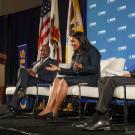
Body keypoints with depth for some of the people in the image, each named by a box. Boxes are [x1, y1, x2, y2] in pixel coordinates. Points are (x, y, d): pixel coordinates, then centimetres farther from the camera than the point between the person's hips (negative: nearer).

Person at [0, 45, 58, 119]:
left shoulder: (53, 62, 15)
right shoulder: (35, 63, 36)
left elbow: (51, 78, -3)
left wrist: (36, 75, -14)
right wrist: (28, 71, -2)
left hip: (41, 82, -5)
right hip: (29, 80, 5)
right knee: (22, 70, -29)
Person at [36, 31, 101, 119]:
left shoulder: (92, 51, -4)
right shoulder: (76, 54, 18)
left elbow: (94, 69, -17)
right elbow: (73, 71, 17)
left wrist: (80, 66, -31)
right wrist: (58, 69, 9)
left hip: (91, 78, -8)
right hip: (79, 77, 8)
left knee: (64, 81, -27)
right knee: (57, 80, -16)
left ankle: (54, 111, -22)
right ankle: (48, 109, -29)